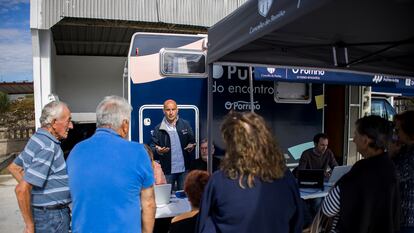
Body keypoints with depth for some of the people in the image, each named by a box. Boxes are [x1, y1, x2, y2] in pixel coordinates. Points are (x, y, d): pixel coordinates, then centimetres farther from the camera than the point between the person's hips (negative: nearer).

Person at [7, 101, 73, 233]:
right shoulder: (48, 148, -24)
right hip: (51, 217, -9)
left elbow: (14, 168, 17)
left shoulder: (37, 139, 5)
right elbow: (21, 189, -27)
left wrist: (32, 189, 13)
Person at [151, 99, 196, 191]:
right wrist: (158, 150, -22)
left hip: (184, 169, 1)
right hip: (167, 170, -1)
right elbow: (153, 147, 0)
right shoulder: (158, 129, 0)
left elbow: (192, 141, 8)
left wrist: (191, 146, -14)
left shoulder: (185, 125, 3)